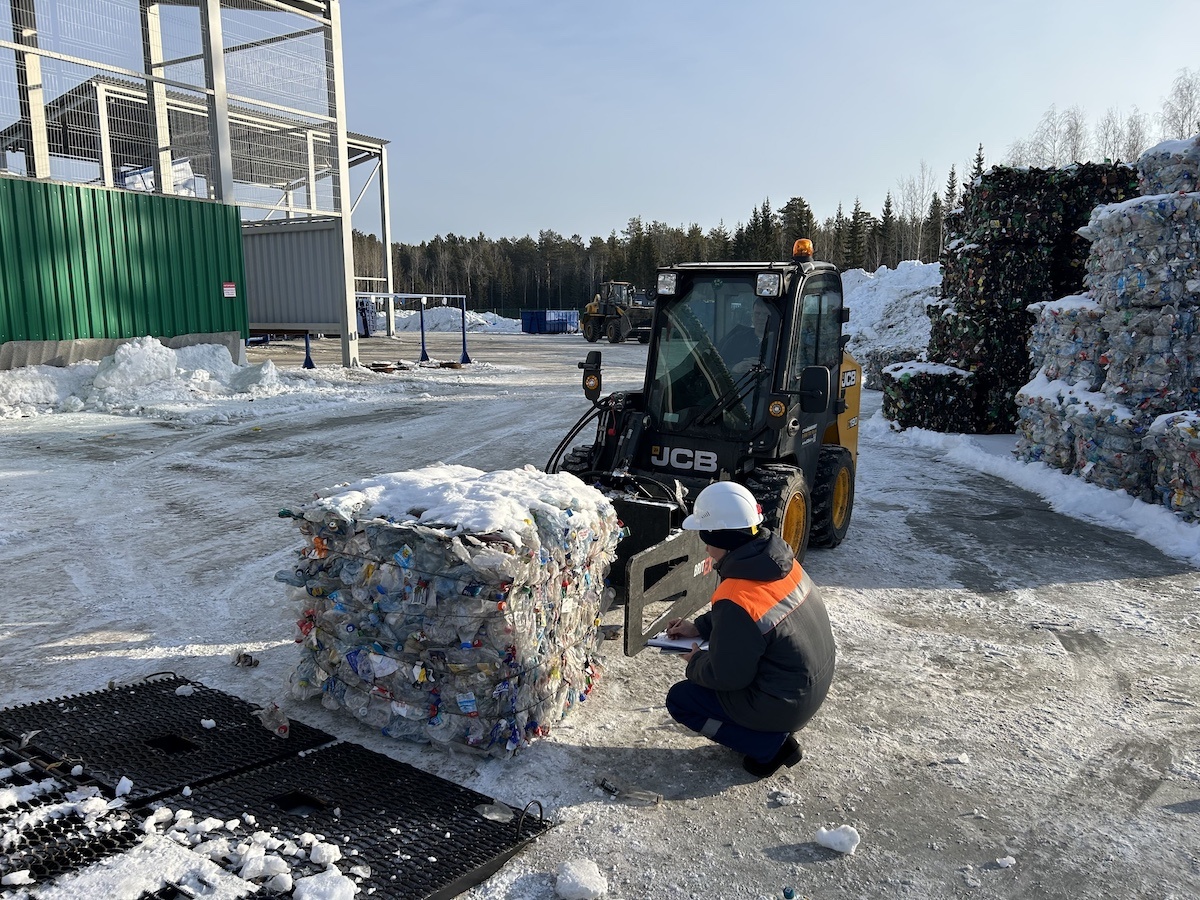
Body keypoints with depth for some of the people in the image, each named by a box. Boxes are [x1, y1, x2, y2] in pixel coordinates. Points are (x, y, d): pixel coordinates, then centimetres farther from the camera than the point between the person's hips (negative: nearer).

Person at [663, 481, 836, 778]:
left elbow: (727, 676, -21)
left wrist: (695, 663, -1)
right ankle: (775, 731, 18)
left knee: (679, 700, 6)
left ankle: (768, 745, 3)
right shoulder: (783, 561, -7)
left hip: (784, 706, -8)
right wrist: (699, 627, 10)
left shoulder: (736, 601, -32)